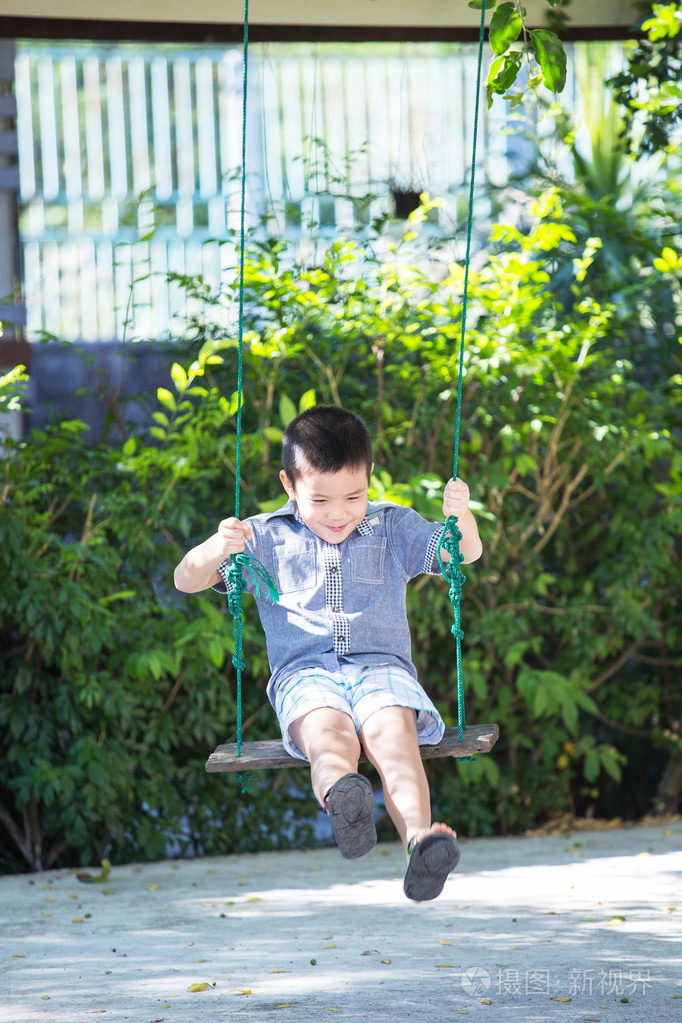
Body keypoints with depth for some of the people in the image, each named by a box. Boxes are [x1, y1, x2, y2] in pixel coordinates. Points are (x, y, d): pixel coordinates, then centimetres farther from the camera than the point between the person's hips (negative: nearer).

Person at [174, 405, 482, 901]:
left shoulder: (392, 528, 19)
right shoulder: (266, 539, 17)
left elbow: (465, 552, 12)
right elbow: (187, 580, 13)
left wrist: (459, 514, -11)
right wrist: (215, 549, -10)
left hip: (382, 668, 1)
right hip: (304, 674, -1)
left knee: (392, 729, -35)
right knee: (328, 732, -37)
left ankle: (419, 837, -58)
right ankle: (343, 794, -72)